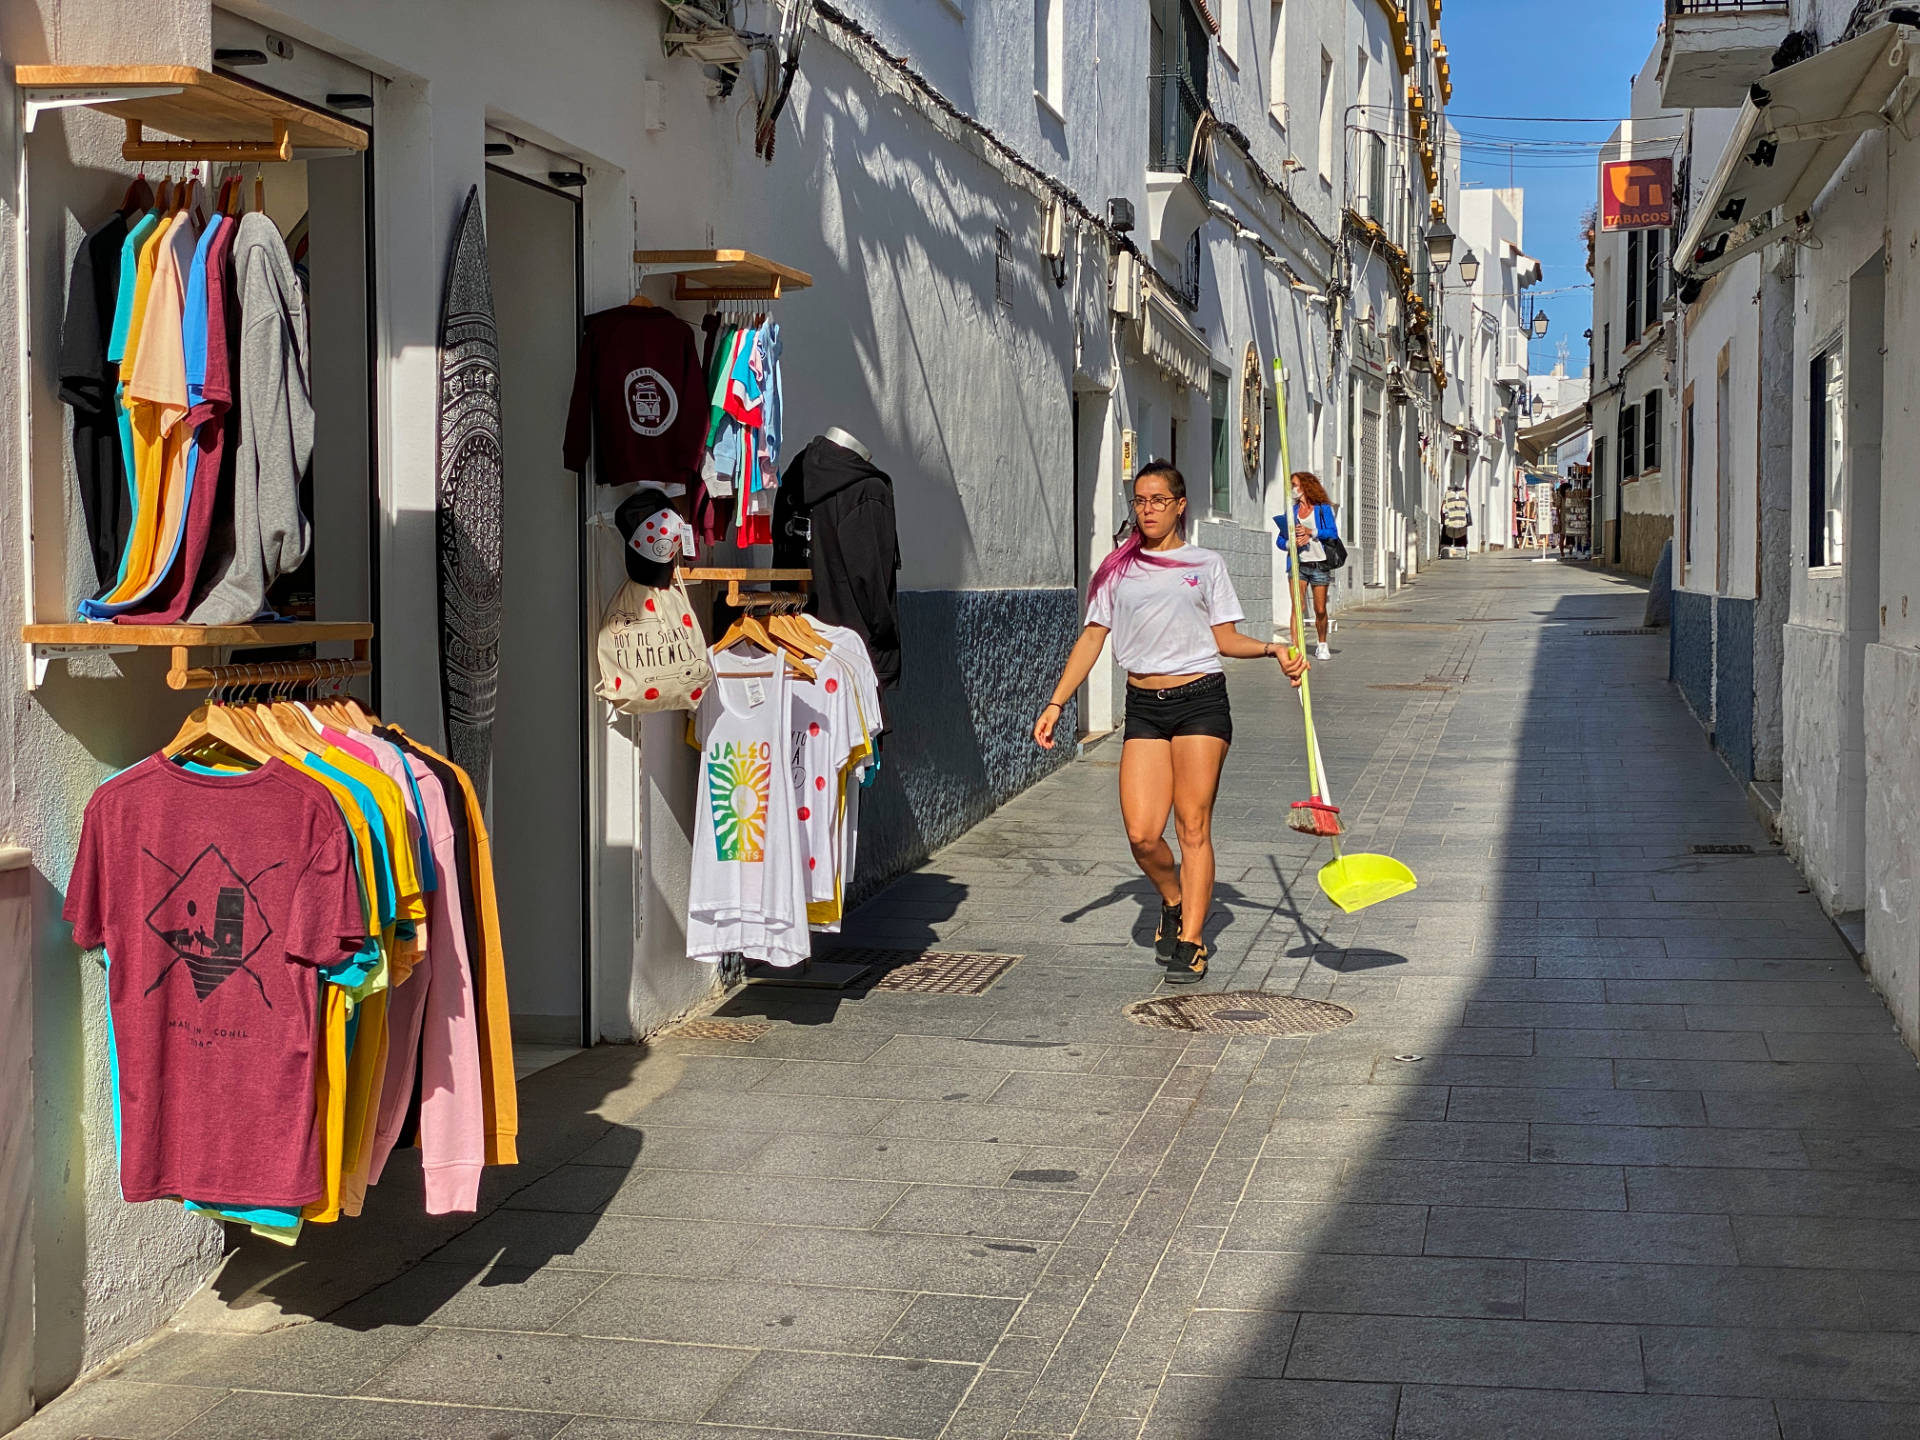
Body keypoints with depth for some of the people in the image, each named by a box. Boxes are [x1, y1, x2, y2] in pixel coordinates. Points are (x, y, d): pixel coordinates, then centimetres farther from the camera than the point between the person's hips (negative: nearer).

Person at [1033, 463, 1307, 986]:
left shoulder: (1205, 564, 9)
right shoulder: (1118, 569, 12)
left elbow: (1225, 638, 7)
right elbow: (1092, 637, 11)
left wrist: (1272, 648, -11)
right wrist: (1056, 703, 4)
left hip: (1200, 700, -2)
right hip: (1143, 707, 2)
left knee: (1193, 826, -4)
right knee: (1142, 834, -7)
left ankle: (1191, 941, 4)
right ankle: (1173, 903, 23)